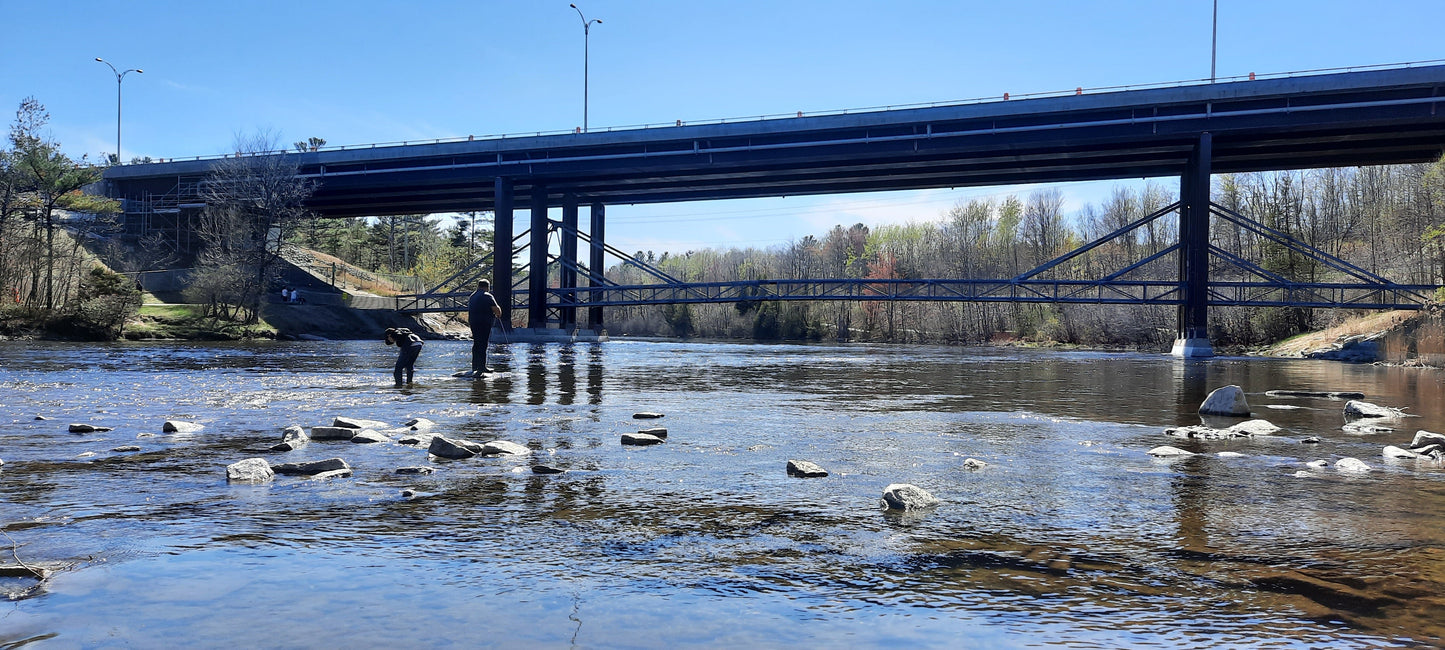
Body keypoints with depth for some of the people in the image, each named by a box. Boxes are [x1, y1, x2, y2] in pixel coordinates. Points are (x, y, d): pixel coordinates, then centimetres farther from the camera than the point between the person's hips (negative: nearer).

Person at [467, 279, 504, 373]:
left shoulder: (472, 296, 17)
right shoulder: (487, 296, -8)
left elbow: (469, 310, 22)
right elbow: (496, 309, -15)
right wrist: (498, 315, 7)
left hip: (473, 322, 8)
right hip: (484, 323, -8)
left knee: (476, 344, 16)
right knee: (483, 344, -5)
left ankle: (475, 366, 21)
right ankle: (481, 366, -5)